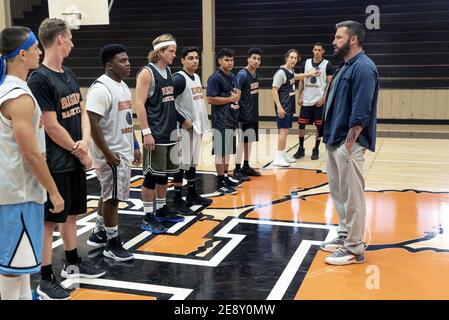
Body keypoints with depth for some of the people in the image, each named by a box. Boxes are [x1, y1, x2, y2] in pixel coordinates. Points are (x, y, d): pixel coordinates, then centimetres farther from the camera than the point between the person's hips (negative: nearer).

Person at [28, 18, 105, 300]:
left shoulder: (69, 74, 9)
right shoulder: (39, 79, -18)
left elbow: (82, 111, 11)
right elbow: (52, 128, -20)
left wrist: (84, 142, -7)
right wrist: (80, 153, -9)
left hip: (76, 160, 8)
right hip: (56, 165, -8)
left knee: (71, 214, 19)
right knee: (49, 221, 1)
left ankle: (73, 264, 35)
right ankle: (46, 280, 12)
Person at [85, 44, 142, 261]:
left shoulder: (123, 86, 12)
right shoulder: (101, 88, -18)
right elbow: (92, 123, -24)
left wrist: (134, 147, 18)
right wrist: (107, 153, -23)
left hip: (124, 152, 10)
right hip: (111, 154, -10)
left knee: (109, 195, 18)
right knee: (112, 197, -1)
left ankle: (98, 234, 32)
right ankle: (112, 245, 10)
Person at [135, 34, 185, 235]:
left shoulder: (168, 71, 12)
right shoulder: (147, 72, -11)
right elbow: (139, 104, -16)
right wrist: (146, 132, -20)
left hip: (169, 133, 8)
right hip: (155, 134, -8)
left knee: (164, 173, 15)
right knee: (152, 175, -2)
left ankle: (161, 210, 28)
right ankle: (148, 218, 5)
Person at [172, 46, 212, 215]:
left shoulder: (197, 78, 13)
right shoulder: (179, 78, -14)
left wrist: (201, 123, 16)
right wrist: (182, 120, -19)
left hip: (197, 126, 9)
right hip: (185, 127, -9)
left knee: (193, 162, 16)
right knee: (182, 163, -2)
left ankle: (192, 194, 27)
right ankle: (178, 199, 6)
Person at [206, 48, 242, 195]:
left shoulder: (232, 76, 13)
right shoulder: (215, 78, -13)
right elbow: (210, 99, -19)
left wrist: (237, 95, 4)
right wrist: (231, 99, -15)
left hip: (231, 119, 9)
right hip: (221, 120, -9)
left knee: (228, 150, 14)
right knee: (220, 151, -4)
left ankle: (226, 177, 25)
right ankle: (220, 183, 2)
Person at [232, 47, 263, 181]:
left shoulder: (256, 74, 9)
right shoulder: (242, 74, -15)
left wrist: (253, 109, 15)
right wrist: (237, 110, -20)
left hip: (253, 114, 8)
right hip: (243, 114, -8)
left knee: (250, 140, 14)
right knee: (241, 141, -3)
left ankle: (246, 167, 25)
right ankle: (237, 170, 5)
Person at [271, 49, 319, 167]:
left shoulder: (291, 70, 11)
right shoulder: (281, 72, -15)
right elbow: (274, 91, -17)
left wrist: (309, 74, 41)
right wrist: (279, 106, -24)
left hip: (290, 106, 9)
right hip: (283, 107, -9)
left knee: (286, 130, 13)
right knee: (283, 130, -11)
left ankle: (283, 154, 22)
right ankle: (278, 158, -9)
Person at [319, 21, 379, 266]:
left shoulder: (363, 68, -15)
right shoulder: (346, 66, 17)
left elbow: (361, 113, -21)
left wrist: (348, 143, -21)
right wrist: (331, 137, 17)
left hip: (348, 143, -10)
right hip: (335, 141, 10)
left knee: (352, 196, -2)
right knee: (339, 193, 17)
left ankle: (354, 248, 7)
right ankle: (344, 236, 30)